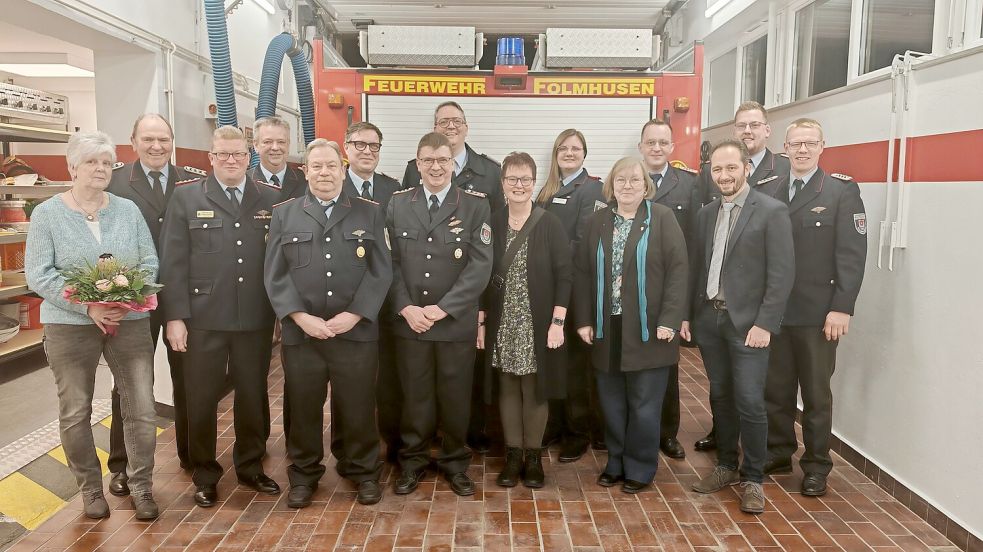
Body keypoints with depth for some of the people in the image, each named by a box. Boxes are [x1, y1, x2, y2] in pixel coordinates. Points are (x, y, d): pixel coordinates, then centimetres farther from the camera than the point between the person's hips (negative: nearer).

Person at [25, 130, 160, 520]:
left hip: (131, 323, 2)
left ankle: (141, 487, 17)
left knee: (141, 409, 0)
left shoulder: (128, 210, 6)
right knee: (75, 413, 9)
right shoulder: (47, 214, -1)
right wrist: (88, 306, -18)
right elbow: (38, 275, -7)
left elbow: (150, 263, 3)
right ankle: (90, 489, 27)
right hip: (70, 326, -1)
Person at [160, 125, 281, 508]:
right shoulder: (186, 198, 2)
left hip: (256, 319, 2)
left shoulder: (272, 199, 6)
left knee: (253, 397, 12)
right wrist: (175, 316, -8)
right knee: (202, 400, 8)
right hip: (203, 318, -1)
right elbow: (173, 262, -2)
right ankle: (205, 476, 26)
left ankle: (250, 467, 31)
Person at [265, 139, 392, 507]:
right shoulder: (284, 214, 8)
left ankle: (364, 473, 25)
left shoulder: (369, 213, 5)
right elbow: (275, 275, 1)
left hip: (356, 332, -1)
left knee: (358, 408, 7)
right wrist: (301, 317, -11)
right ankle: (303, 475, 28)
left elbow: (380, 271, -1)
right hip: (300, 333, 1)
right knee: (303, 409, 10)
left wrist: (352, 316, -11)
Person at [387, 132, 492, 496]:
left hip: (457, 322, -1)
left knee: (455, 395, 9)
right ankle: (412, 461, 28)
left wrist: (443, 308, -14)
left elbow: (481, 264, -9)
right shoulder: (398, 203, 6)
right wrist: (405, 307, -10)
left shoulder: (475, 205, -2)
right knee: (414, 395, 10)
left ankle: (455, 462, 27)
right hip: (409, 321, 1)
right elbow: (390, 261, 2)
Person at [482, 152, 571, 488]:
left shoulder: (550, 225, -4)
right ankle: (512, 454, 22)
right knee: (508, 389, 9)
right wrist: (481, 322, 1)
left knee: (535, 390, 5)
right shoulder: (492, 224, 3)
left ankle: (533, 455, 20)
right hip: (502, 326, 2)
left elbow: (564, 275, -6)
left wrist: (558, 322, -12)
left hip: (538, 325, -2)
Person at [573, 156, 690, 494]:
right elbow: (583, 272, 7)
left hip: (647, 329, -3)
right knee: (612, 403, 11)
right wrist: (584, 320, -1)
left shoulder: (662, 218, -2)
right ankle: (616, 463, 26)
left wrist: (670, 320, -15)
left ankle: (640, 468, 21)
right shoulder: (598, 222, 9)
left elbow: (677, 270, -8)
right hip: (606, 328, 3)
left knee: (644, 404, 5)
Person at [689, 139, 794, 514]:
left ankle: (753, 479, 14)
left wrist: (765, 324, -15)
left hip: (747, 323, -5)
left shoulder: (772, 212, -7)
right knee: (720, 397, 14)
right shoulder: (706, 213, 10)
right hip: (709, 319, 5)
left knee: (750, 402, -3)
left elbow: (782, 273, -11)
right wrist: (691, 314, 5)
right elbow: (699, 266, 11)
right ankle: (726, 466, 29)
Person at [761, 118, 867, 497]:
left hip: (817, 313, -3)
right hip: (773, 310, 3)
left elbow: (852, 254, -7)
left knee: (816, 394, 9)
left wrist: (841, 308, -13)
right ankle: (778, 455, 27)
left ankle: (816, 467, 23)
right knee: (776, 390, 11)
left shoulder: (842, 191, -2)